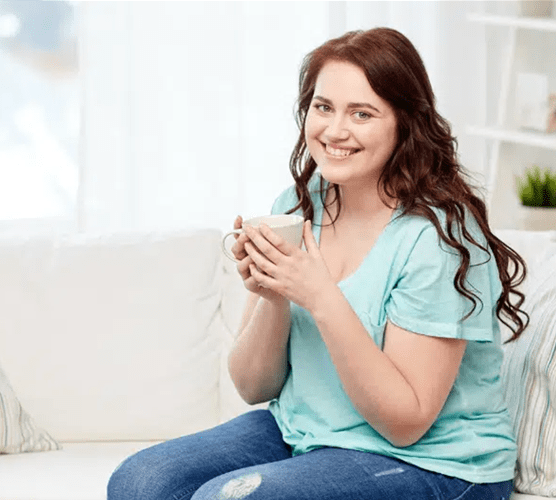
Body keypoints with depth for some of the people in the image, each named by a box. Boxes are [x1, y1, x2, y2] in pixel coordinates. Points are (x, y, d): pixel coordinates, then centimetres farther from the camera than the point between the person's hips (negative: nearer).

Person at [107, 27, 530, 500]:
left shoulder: (438, 237, -19)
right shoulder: (295, 208, 0)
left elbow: (405, 423, -20)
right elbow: (254, 387, 2)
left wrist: (322, 299, -28)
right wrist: (273, 299, -18)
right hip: (299, 429, 6)